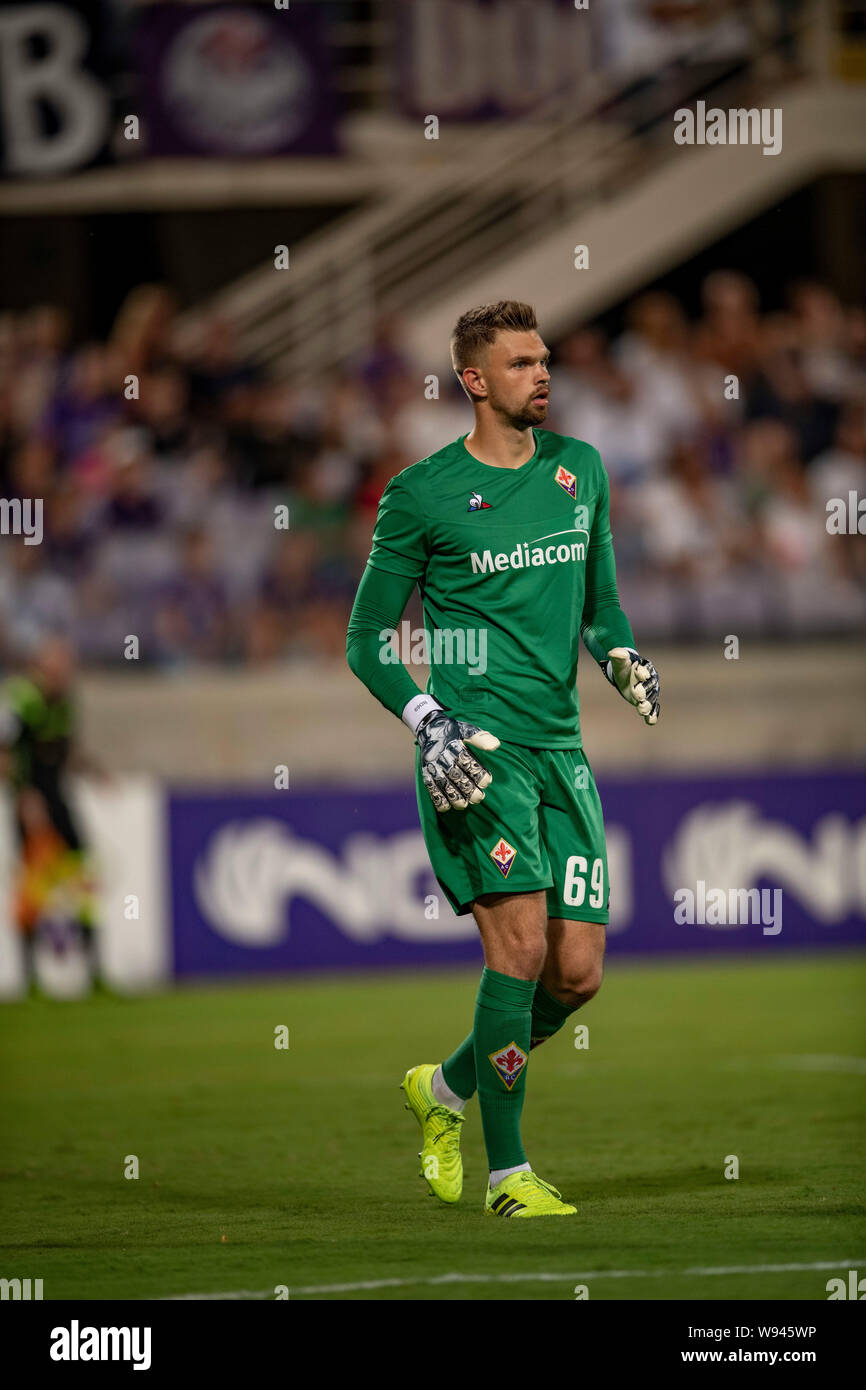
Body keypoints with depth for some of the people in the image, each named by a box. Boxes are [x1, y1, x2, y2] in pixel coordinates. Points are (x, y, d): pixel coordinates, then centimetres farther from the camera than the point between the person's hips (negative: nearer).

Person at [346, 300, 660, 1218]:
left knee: (577, 972, 1)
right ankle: (507, 1175, -9)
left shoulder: (579, 470, 13)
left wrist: (619, 655, 2)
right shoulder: (421, 495, -3)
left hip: (561, 748, 6)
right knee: (520, 944, -17)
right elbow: (367, 641, 2)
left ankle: (446, 1089, 27)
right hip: (476, 748, -6)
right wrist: (428, 720, -14)